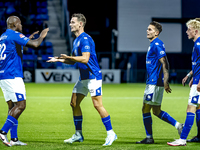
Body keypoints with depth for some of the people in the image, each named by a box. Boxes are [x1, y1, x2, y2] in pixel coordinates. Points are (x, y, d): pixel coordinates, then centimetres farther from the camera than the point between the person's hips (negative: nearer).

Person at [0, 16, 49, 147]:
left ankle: (14, 138, 4)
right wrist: (41, 37, 4)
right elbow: (35, 44, -17)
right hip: (12, 76, -9)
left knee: (12, 106, 9)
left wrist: (28, 39, 35)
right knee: (20, 105, -9)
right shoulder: (15, 35, -9)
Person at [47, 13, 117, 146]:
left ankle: (111, 134, -6)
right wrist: (59, 60, 12)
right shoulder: (76, 40, 15)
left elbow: (85, 59, -26)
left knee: (97, 104, -12)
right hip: (83, 77, 10)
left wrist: (69, 57, -21)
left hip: (93, 76, -10)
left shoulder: (85, 39, -16)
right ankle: (78, 134, 15)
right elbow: (73, 61, 23)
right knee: (74, 103, 7)